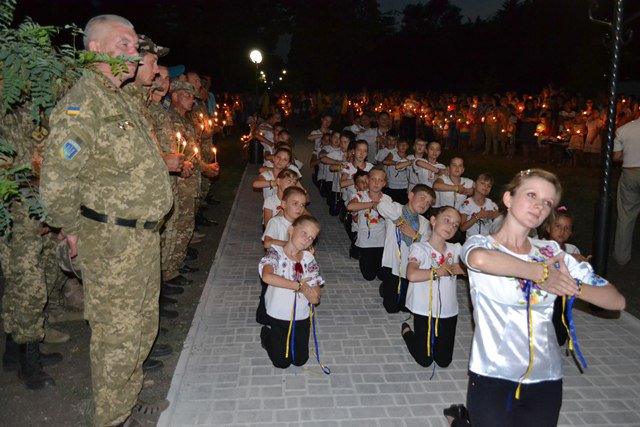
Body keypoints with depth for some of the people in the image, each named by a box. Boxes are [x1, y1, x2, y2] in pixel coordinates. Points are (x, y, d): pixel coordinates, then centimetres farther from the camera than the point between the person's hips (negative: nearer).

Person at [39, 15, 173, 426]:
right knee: (116, 336, 5)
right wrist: (73, 230, -8)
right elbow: (57, 182, -21)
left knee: (142, 329, 22)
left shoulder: (122, 99, 13)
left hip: (144, 235, 9)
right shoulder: (82, 103, -17)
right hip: (112, 242, -9)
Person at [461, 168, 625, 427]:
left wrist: (571, 286, -12)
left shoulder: (552, 252, 5)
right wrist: (541, 273, -20)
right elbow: (480, 259, -32)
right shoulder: (481, 244, -6)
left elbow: (617, 301, 5)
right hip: (492, 377, -4)